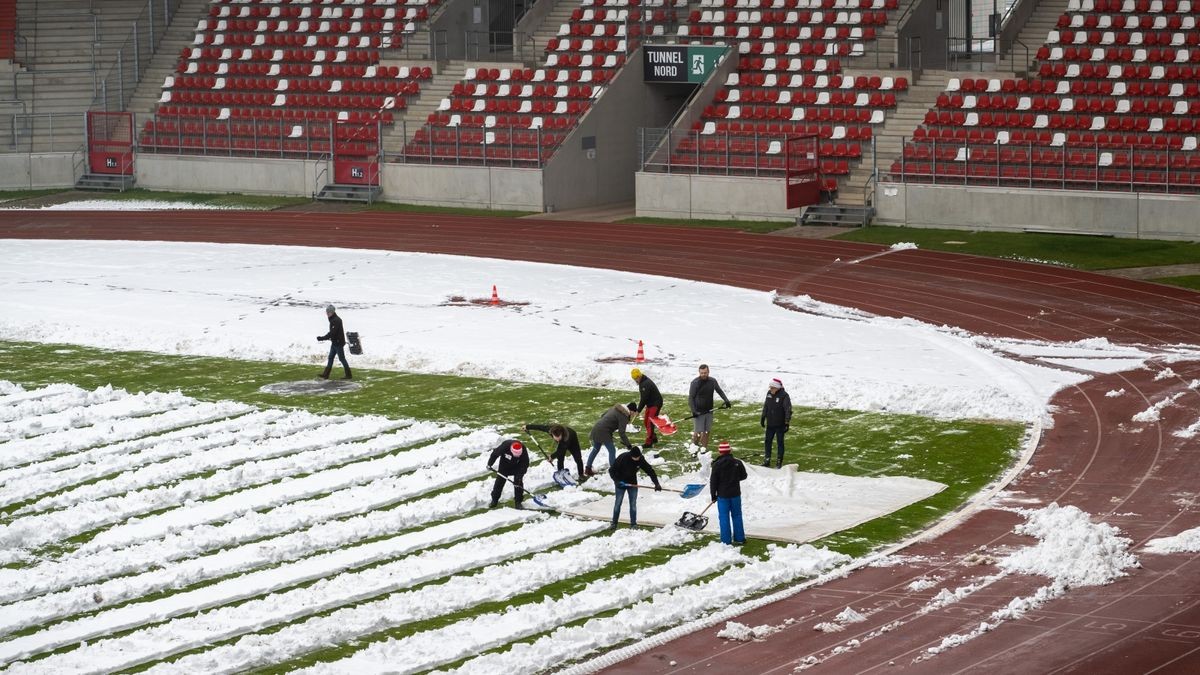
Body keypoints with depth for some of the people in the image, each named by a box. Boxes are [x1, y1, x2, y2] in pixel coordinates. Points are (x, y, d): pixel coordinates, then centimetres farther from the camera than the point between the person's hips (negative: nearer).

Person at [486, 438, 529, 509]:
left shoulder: (523, 452, -35)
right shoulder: (505, 446, -37)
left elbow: (525, 465, -26)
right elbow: (495, 453, -20)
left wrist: (519, 476, -33)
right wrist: (489, 464, -14)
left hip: (517, 466, 0)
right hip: (505, 465, 0)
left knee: (518, 483, -8)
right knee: (499, 482, 3)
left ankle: (518, 502, 7)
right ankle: (494, 500, 18)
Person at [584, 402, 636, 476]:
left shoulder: (615, 408, 15)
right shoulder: (623, 417, -11)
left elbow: (602, 415, 24)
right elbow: (621, 432, -17)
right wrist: (628, 445, -12)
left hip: (596, 428, 9)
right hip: (604, 432, -9)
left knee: (595, 449, 22)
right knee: (612, 451, 1)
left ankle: (588, 469, 30)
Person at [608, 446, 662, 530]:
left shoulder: (641, 460, -17)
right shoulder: (623, 458, -26)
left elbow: (650, 471, -11)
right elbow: (612, 470, -20)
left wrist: (656, 484, -19)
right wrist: (617, 481, -32)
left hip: (632, 484, 3)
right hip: (621, 483, -3)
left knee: (633, 504, 1)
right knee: (618, 503, 0)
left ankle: (633, 524, 9)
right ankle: (614, 523, 9)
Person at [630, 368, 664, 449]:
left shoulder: (646, 384, -24)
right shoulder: (642, 382, 8)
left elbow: (644, 398, -25)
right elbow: (642, 397, 16)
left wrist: (638, 410, -20)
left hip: (656, 404, -10)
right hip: (650, 404, 10)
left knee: (650, 423, -13)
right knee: (646, 421, 15)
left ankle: (649, 442, -13)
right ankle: (654, 438, 29)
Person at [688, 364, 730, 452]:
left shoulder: (712, 381, 3)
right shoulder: (695, 383, -9)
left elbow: (720, 391, 17)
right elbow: (691, 398, -9)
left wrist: (726, 400, 0)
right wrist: (694, 411, -19)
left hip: (709, 411, 4)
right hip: (699, 412, -4)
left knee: (706, 432, 6)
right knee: (698, 432, -9)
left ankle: (704, 449, 13)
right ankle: (693, 444, 11)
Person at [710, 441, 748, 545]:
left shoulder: (717, 465, -13)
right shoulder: (737, 463, -6)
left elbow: (713, 481, -9)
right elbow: (743, 476, 7)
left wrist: (713, 495, 2)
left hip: (722, 495, -3)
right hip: (735, 493, 3)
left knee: (724, 517, 5)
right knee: (737, 516, 15)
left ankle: (726, 541, 6)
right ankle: (739, 539, 21)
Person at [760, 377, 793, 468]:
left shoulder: (784, 396, -16)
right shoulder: (769, 394, 2)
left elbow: (788, 410, -15)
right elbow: (765, 406, 15)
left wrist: (787, 423, -19)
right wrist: (762, 418, 18)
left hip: (780, 424, -6)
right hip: (770, 424, 6)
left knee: (780, 442, 5)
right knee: (767, 441, 9)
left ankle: (779, 462, 12)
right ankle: (767, 460, 18)